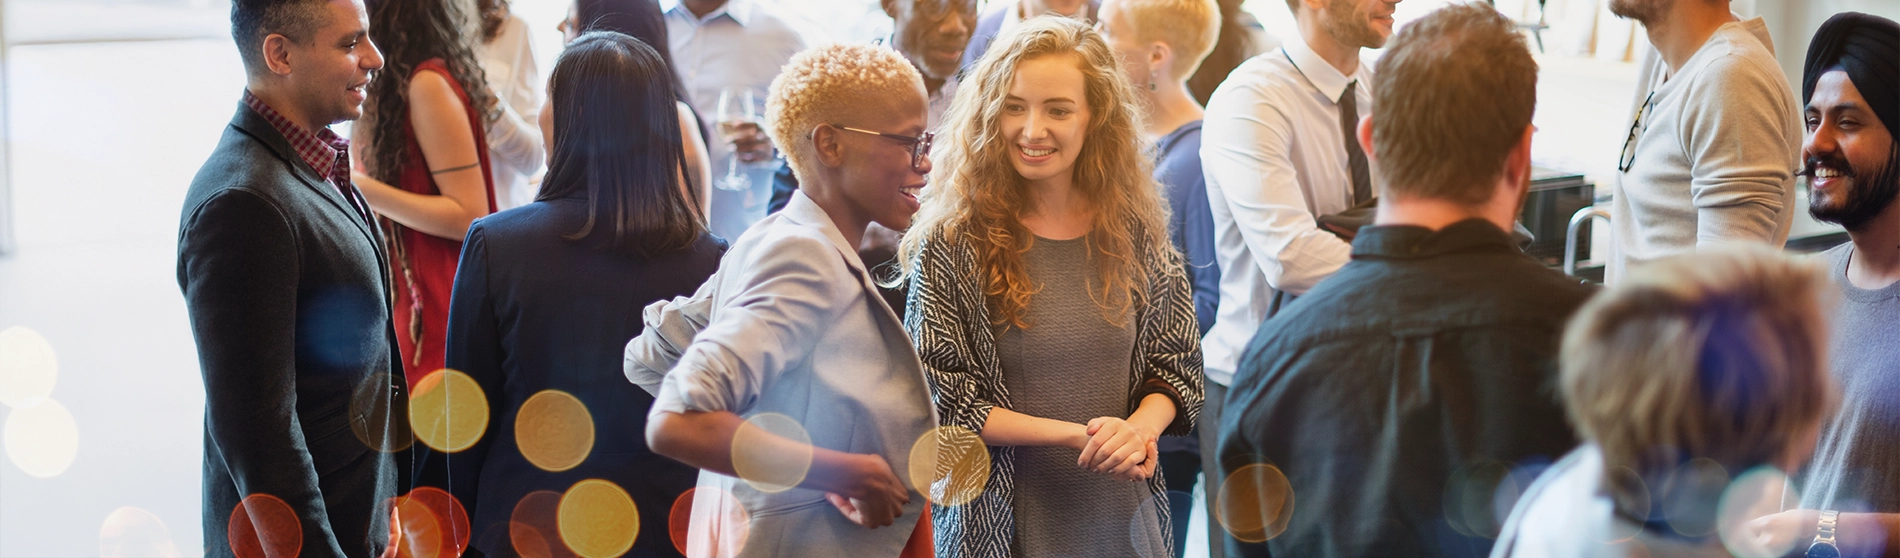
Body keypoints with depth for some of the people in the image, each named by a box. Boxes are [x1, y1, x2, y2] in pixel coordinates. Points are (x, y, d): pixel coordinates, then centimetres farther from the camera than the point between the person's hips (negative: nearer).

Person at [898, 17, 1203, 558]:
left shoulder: (1135, 232, 1)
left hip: (1123, 514, 3)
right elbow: (941, 402, -10)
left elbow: (1178, 366, 7)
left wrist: (1138, 429, -15)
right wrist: (1074, 435, -18)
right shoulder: (951, 244, -10)